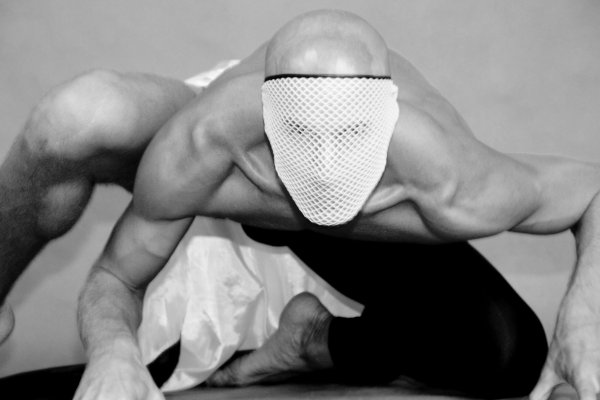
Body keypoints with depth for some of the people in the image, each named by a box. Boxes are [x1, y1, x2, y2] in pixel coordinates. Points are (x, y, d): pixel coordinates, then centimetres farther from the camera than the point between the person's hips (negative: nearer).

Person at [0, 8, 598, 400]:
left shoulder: (452, 193, -44)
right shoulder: (198, 147, -43)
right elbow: (113, 281, -25)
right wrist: (110, 351, -49)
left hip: (366, 237, 1)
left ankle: (318, 338, 5)